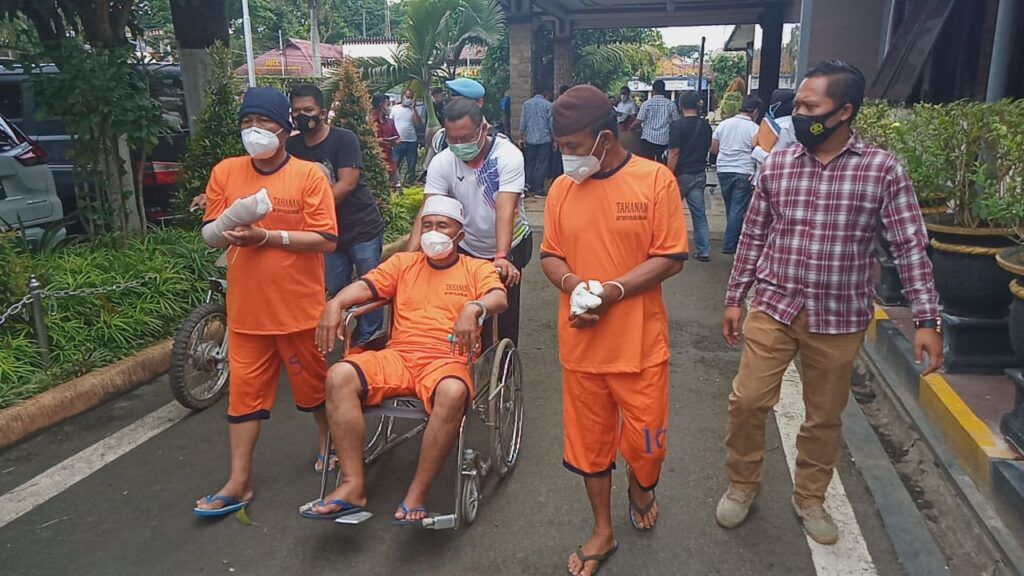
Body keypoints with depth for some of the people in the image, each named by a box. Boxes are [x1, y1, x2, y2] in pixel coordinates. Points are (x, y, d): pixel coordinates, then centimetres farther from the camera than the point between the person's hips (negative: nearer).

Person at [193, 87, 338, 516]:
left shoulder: (309, 175, -7)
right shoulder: (225, 172, 4)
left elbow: (326, 240, -12)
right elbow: (209, 234, 9)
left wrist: (269, 236, -20)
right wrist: (225, 232, -15)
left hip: (300, 307, -3)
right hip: (246, 309, 3)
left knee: (313, 385, 13)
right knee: (244, 390, 7)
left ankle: (330, 443, 41)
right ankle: (239, 483, 18)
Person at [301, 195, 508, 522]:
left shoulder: (477, 269, 13)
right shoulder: (403, 263, 22)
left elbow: (500, 299, -7)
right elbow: (365, 286, 7)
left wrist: (474, 308, -30)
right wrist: (335, 303, -15)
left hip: (447, 360, -3)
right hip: (397, 357, 3)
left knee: (453, 393, -38)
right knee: (339, 376, -24)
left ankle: (417, 493, -23)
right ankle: (353, 487, -21)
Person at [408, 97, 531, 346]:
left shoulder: (508, 155, -22)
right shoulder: (441, 163, -13)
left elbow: (505, 209, -34)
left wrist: (502, 257, -48)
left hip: (510, 247, -2)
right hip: (467, 250, 3)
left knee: (505, 318, 2)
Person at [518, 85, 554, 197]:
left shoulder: (526, 104, 4)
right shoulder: (548, 105, -5)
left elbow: (523, 122, 3)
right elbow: (551, 124, -4)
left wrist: (521, 137, 11)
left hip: (530, 139, 3)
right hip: (544, 139, -3)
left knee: (530, 162, 17)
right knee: (541, 164, 1)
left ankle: (529, 184, 16)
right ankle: (539, 188, 1)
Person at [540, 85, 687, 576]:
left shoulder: (655, 179, -9)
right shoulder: (562, 188, 1)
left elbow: (670, 257, -11)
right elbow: (550, 255, 7)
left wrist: (612, 291, -20)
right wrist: (572, 284, -14)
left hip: (639, 341, -3)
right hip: (580, 343, 3)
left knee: (645, 437, 10)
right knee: (589, 438, 14)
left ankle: (640, 488, 46)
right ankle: (603, 531, 35)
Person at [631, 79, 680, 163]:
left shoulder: (647, 103, -2)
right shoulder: (671, 104, 2)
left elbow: (638, 121, -4)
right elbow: (676, 122, 4)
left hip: (648, 138, -2)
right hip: (664, 140, 2)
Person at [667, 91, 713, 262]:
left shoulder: (677, 125, -13)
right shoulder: (705, 125, 6)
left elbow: (674, 154, -17)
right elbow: (708, 148, 16)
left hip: (682, 174, -5)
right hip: (700, 173, 5)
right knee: (699, 213, 5)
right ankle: (703, 251, 2)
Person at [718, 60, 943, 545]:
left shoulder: (883, 170, -7)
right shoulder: (777, 164, 0)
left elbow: (910, 247, -6)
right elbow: (753, 236, 6)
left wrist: (927, 320, -11)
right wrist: (734, 299, 7)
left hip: (839, 318, -1)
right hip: (772, 307, 1)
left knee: (825, 416, 13)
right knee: (746, 400, 1)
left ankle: (810, 498, 36)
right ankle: (743, 484, 27)